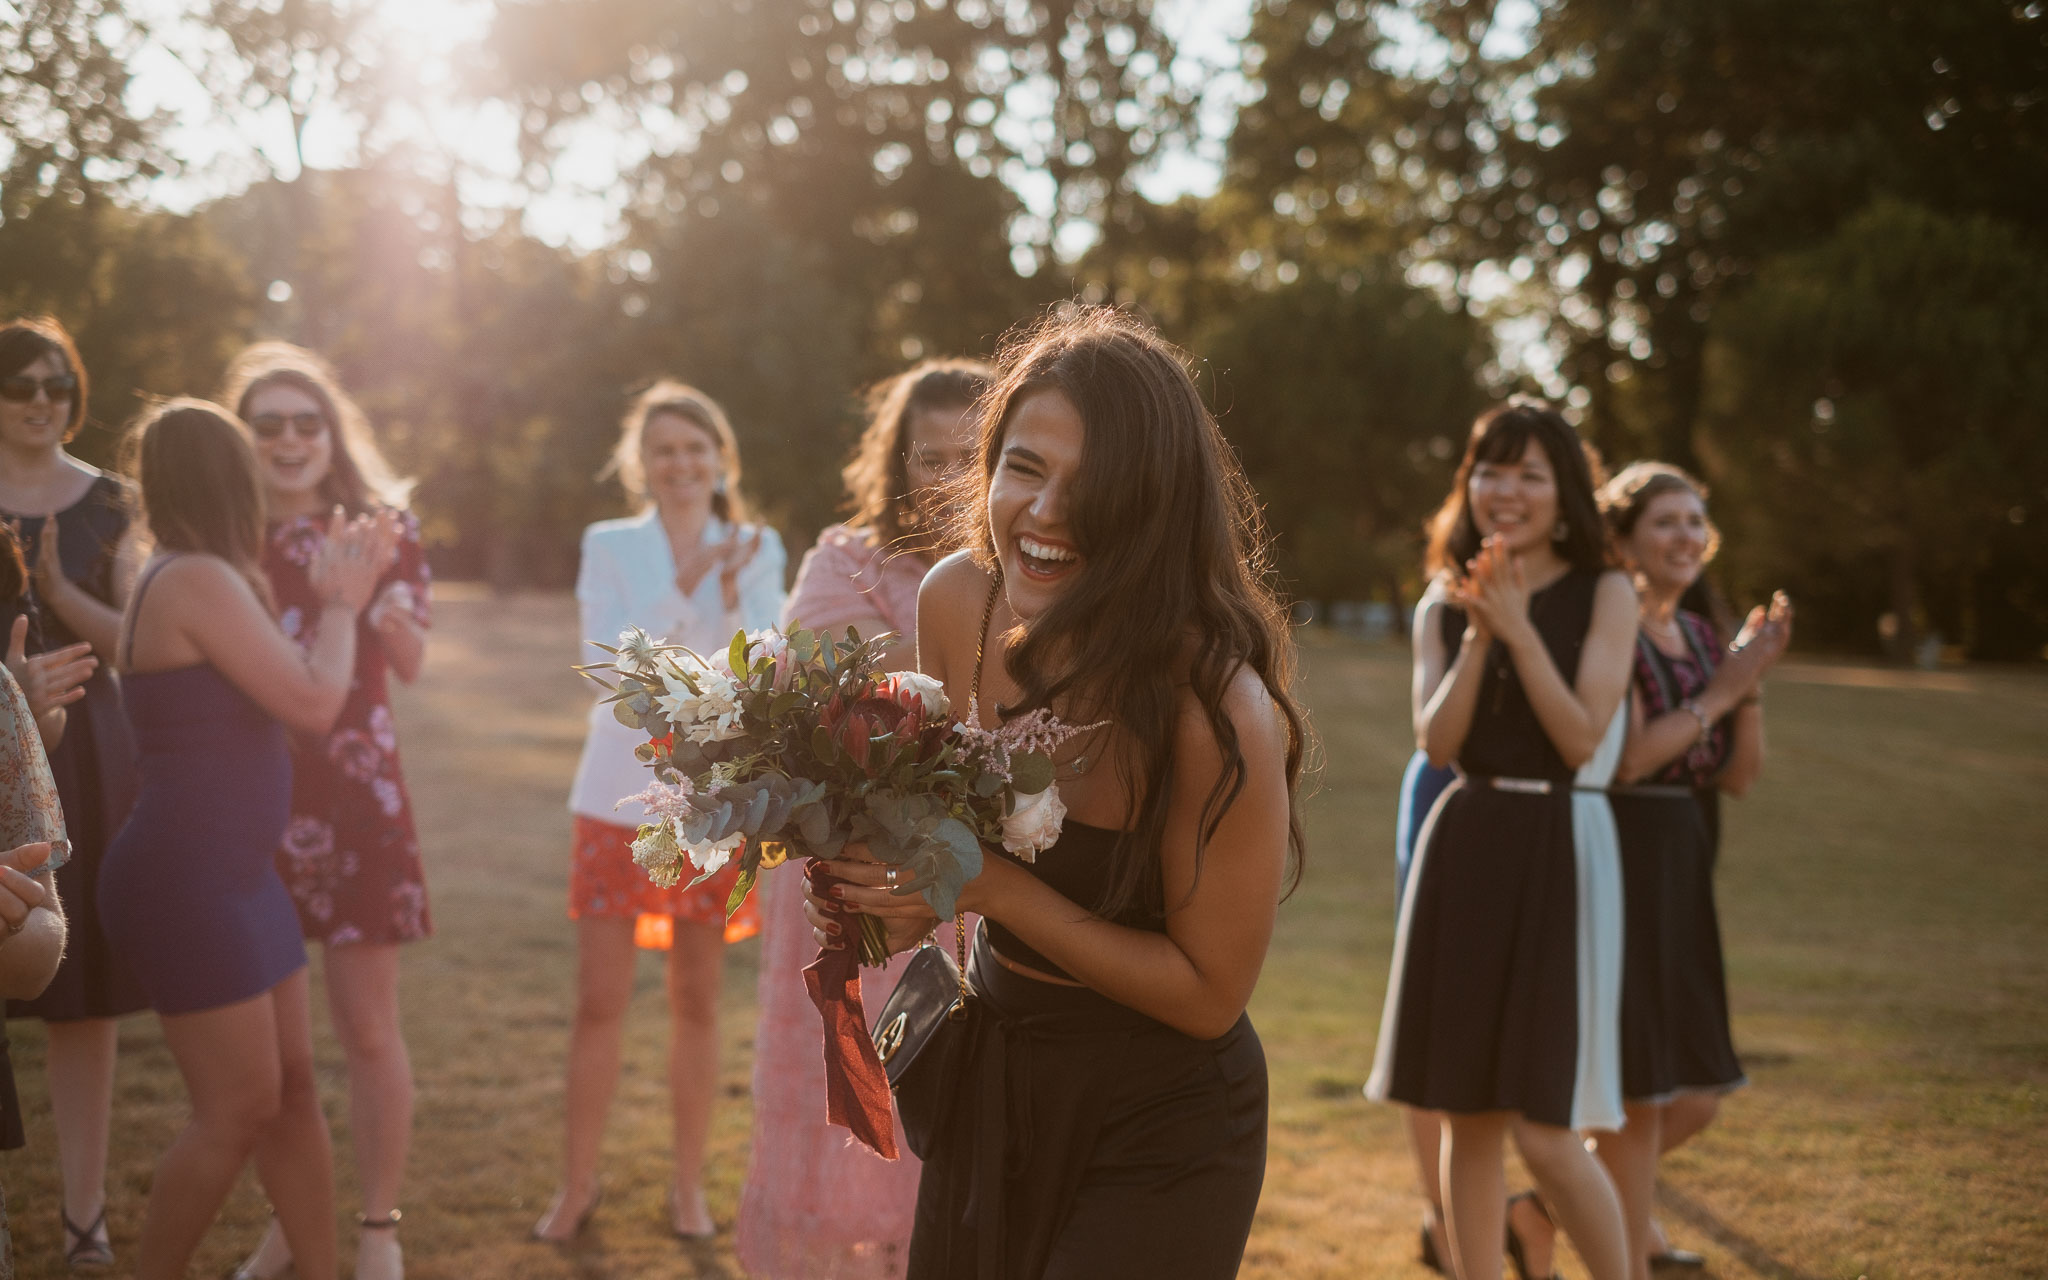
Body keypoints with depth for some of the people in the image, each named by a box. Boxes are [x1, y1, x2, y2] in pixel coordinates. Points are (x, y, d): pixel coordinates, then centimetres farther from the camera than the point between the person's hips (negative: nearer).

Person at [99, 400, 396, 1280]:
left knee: (293, 1086, 12)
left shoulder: (196, 580, 14)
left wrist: (341, 592, 16)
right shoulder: (197, 580, -17)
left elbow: (283, 683, 17)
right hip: (185, 881, -10)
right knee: (239, 1108, -4)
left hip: (235, 876, 10)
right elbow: (313, 703, -16)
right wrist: (341, 604, 0)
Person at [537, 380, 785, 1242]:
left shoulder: (756, 551, 2)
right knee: (599, 1003, 0)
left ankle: (689, 1186, 22)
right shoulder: (609, 547, 1)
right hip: (621, 797, 0)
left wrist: (732, 592, -25)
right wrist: (686, 584, -22)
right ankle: (576, 1187, 14)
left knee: (697, 1003, 9)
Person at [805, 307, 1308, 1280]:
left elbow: (1210, 993, -19)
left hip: (1155, 1131, -6)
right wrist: (905, 895, -11)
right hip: (989, 1075, 6)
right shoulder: (955, 600, -10)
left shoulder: (1217, 713, -28)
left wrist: (991, 884, -26)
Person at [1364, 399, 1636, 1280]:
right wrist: (1478, 636, -14)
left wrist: (1520, 629, -15)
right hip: (1463, 850, 4)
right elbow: (1437, 741, -4)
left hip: (1560, 851, -4)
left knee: (1544, 1132, -7)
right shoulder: (1445, 605, 8)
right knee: (1467, 1118, 8)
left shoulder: (1604, 596, -2)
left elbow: (1582, 739, -12)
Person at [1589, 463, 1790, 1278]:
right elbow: (1621, 758, -20)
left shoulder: (1700, 637, 12)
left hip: (1684, 869, 8)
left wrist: (1750, 684, -6)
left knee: (1696, 1095, 12)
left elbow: (1738, 776, 8)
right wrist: (1717, 692, -16)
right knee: (1640, 1094, -2)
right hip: (1621, 866, -8)